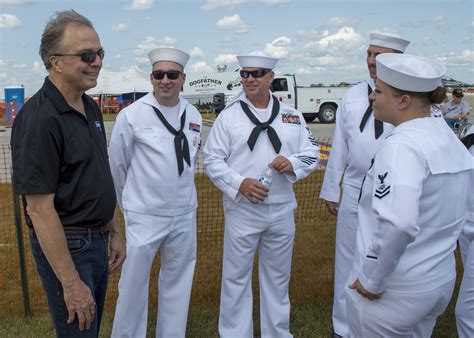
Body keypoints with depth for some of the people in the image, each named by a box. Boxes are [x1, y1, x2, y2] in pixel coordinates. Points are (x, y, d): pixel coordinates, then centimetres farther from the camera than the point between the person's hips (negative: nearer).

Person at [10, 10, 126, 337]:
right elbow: (40, 209, -23)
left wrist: (114, 231, 14)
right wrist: (71, 283, -21)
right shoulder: (39, 119, -22)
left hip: (97, 240, 8)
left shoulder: (91, 108, 4)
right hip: (65, 246, -8)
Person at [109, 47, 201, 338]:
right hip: (144, 216, -4)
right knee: (134, 284, 5)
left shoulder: (194, 116, 4)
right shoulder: (132, 115, -9)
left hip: (185, 215, 4)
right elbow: (117, 166, 1)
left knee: (178, 282, 15)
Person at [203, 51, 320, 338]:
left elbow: (312, 152, 8)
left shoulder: (292, 116, 7)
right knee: (236, 277, 6)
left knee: (278, 277, 16)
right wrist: (239, 183, -17)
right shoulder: (229, 115, 0)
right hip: (242, 209, -2)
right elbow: (212, 159, -3)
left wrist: (292, 163, -14)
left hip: (282, 210, 3)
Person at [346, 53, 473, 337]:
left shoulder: (401, 146, -24)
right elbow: (448, 213, 12)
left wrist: (372, 280, -24)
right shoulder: (448, 136, 4)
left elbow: (398, 224, -37)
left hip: (393, 292, -8)